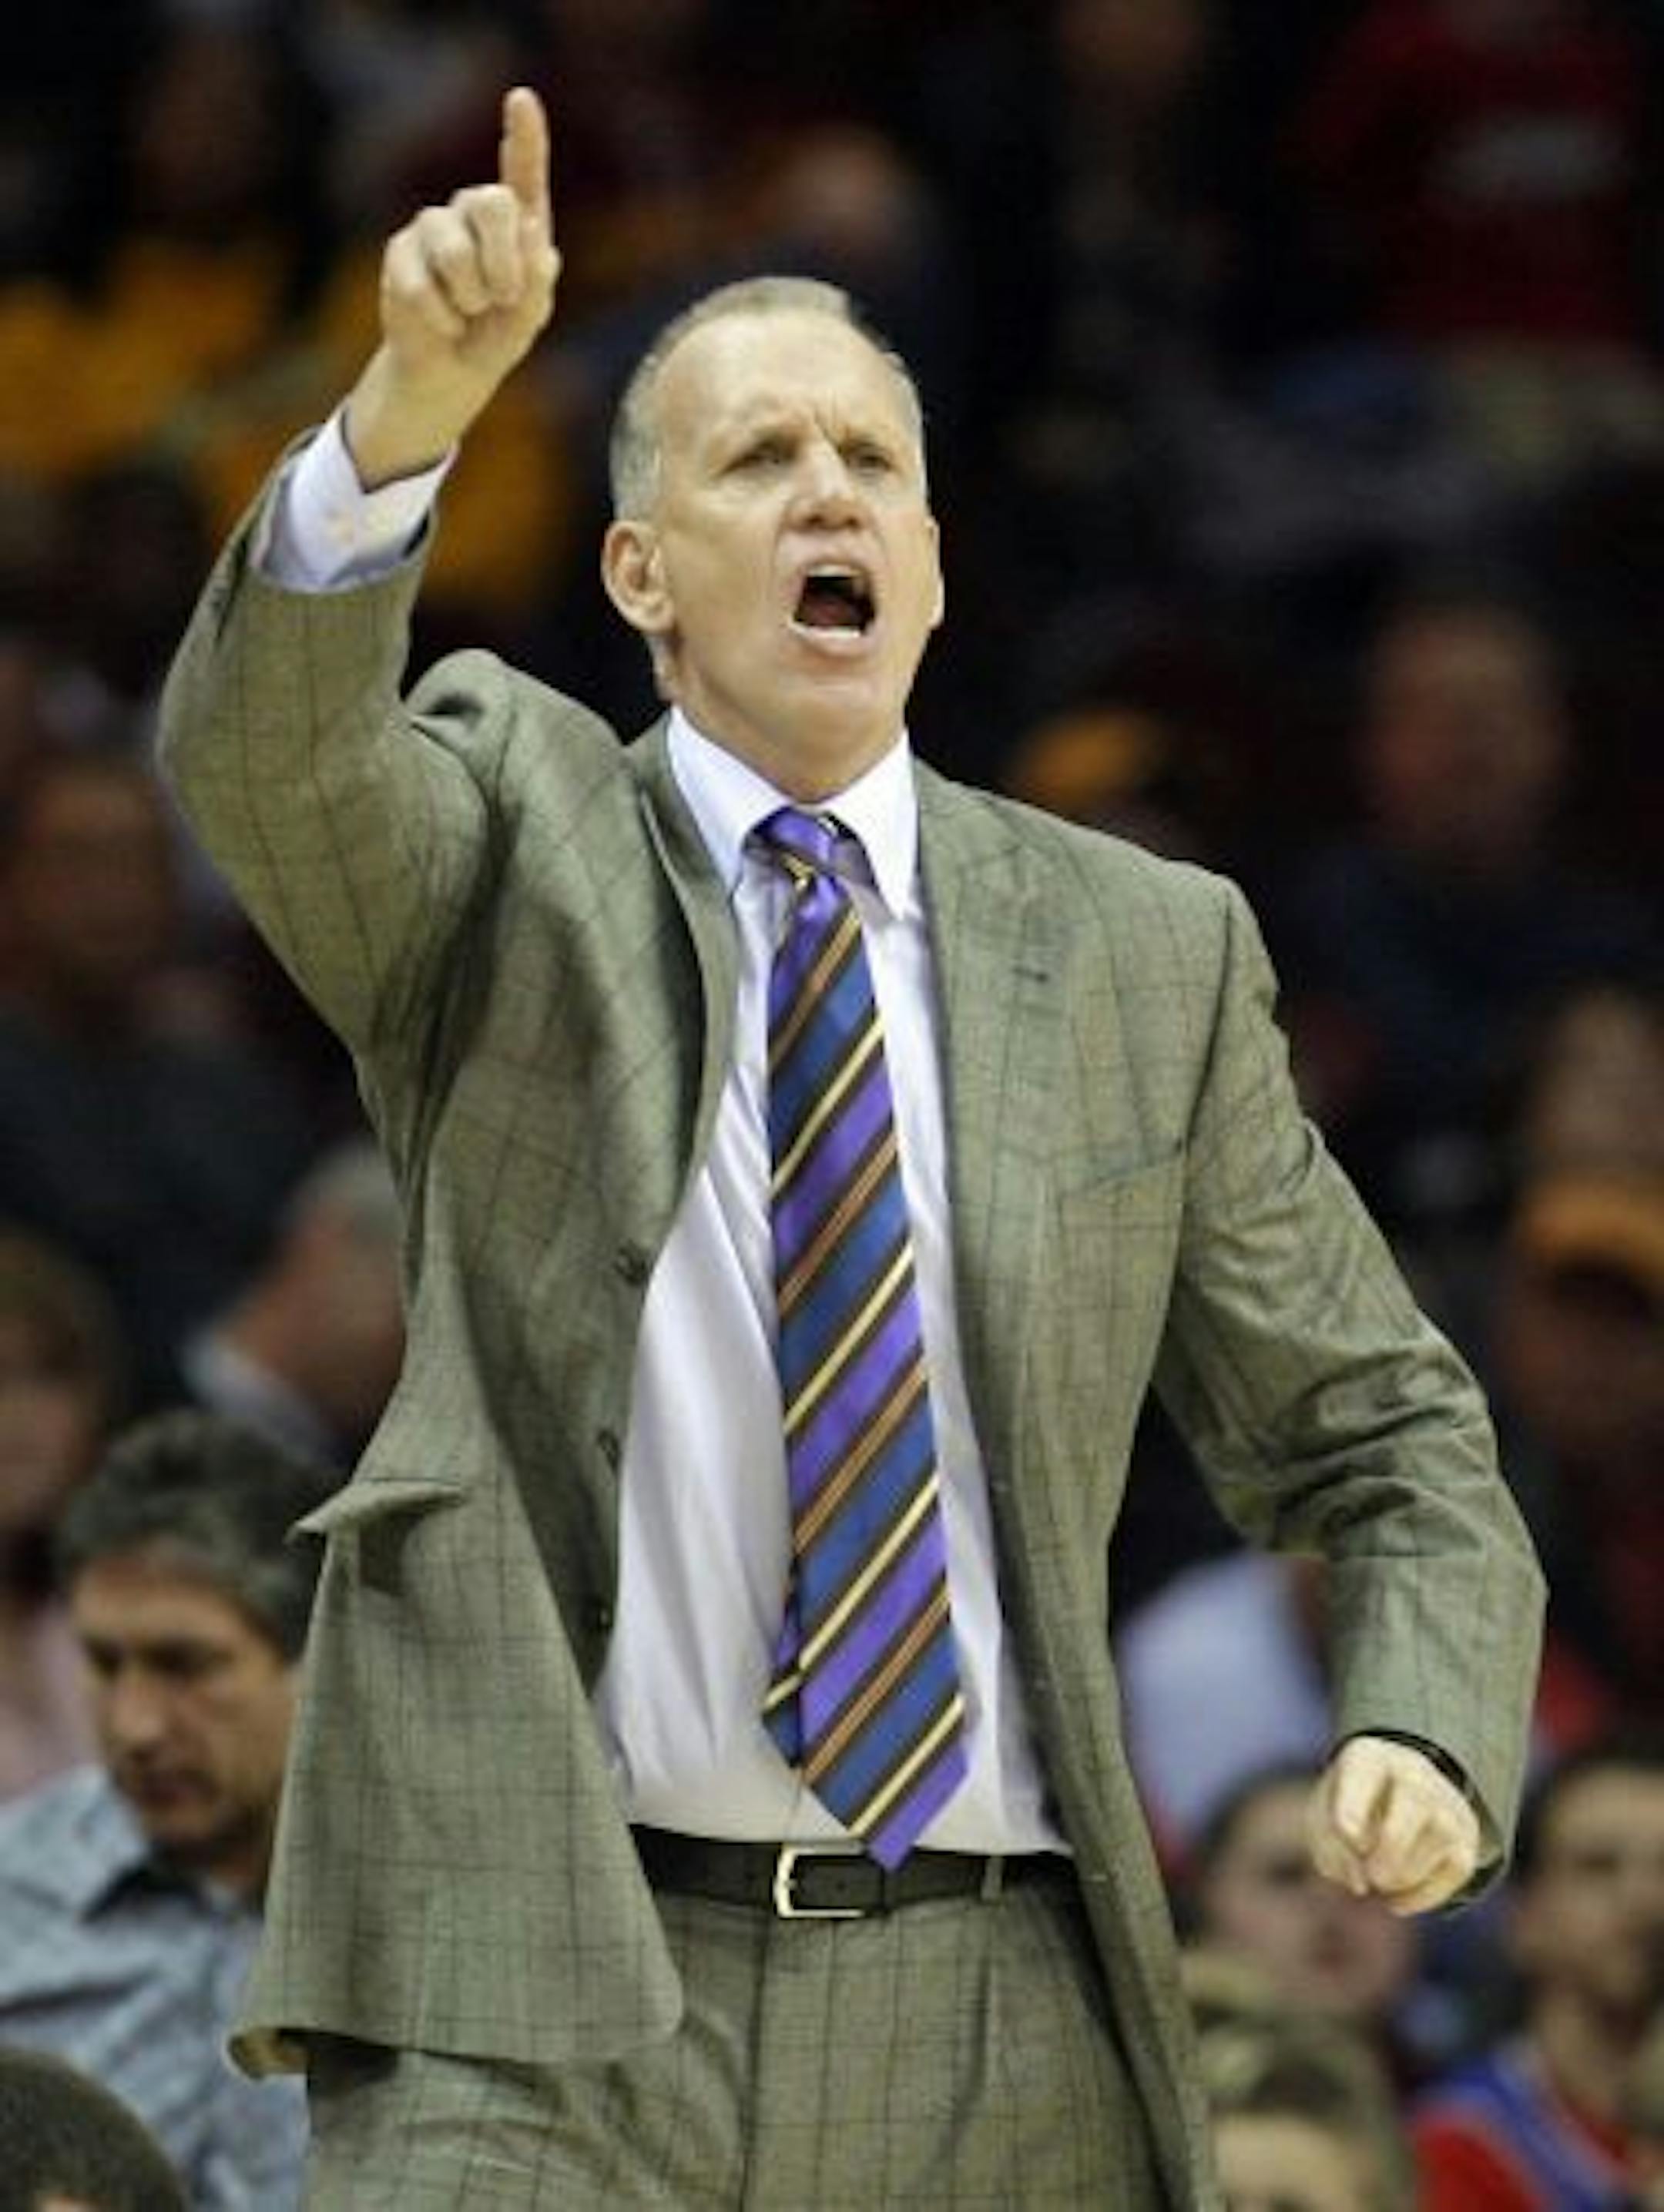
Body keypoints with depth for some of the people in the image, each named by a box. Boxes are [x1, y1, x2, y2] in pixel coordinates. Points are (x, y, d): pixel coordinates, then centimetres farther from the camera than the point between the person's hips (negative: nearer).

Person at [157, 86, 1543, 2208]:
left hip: (1004, 2033, 3)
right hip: (549, 1991, -3)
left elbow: (1381, 1436, 15)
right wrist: (415, 403, -34)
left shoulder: (1144, 953, 11)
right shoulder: (515, 831, 6)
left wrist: (1426, 1734, -6)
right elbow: (260, 747, -16)